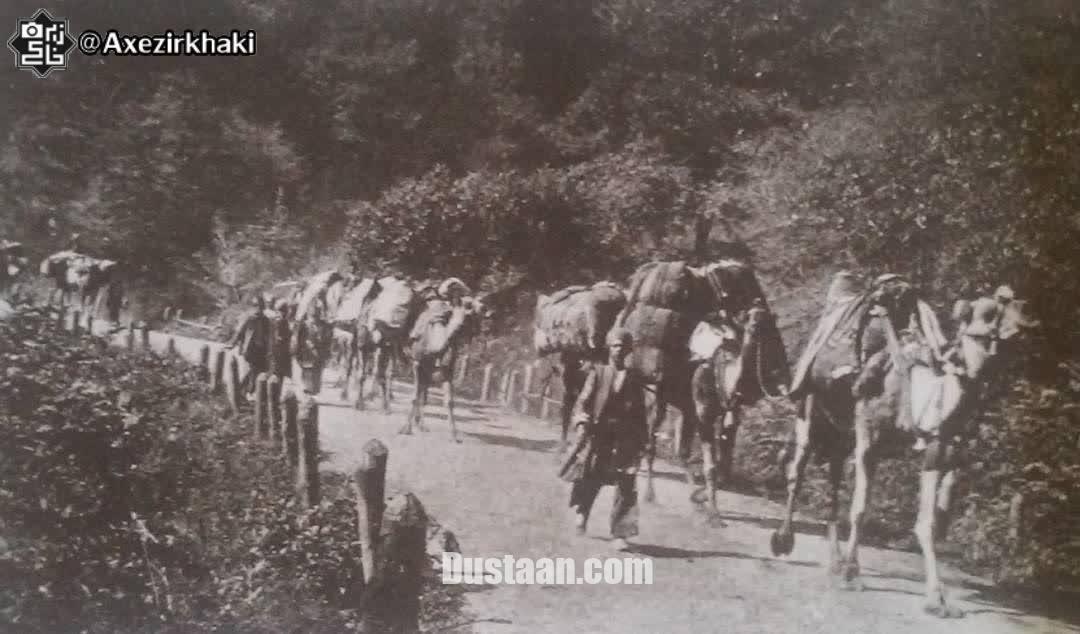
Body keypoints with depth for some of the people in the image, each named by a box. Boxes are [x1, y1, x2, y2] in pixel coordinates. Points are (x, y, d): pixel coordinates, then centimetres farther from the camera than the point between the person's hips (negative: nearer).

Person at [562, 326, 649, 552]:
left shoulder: (634, 378, 8)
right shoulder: (598, 372, 4)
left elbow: (640, 412, 13)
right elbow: (583, 400, -3)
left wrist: (643, 440, 10)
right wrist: (581, 421, -20)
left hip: (626, 439, 1)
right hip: (598, 434, -1)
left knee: (626, 486, -7)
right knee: (590, 479, 6)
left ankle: (620, 533, -3)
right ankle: (581, 510, 37)